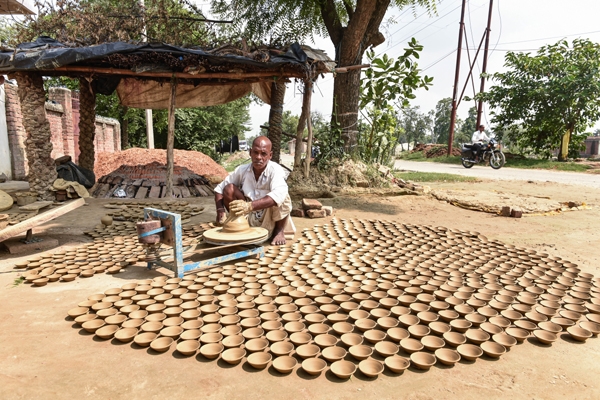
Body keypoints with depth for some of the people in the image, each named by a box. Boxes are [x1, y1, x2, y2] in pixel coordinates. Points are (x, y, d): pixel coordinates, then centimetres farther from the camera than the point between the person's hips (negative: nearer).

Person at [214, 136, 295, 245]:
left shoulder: (276, 170, -20)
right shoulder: (242, 170, -9)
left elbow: (278, 195, -40)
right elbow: (220, 188, 0)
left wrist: (250, 206, -51)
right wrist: (220, 210, -19)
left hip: (270, 220, -3)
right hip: (249, 220, 3)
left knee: (282, 197, -31)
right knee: (229, 189, -15)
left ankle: (279, 230, -5)